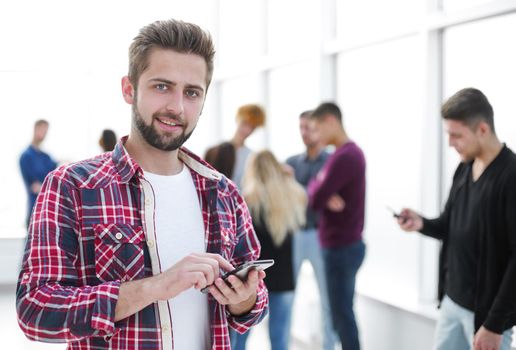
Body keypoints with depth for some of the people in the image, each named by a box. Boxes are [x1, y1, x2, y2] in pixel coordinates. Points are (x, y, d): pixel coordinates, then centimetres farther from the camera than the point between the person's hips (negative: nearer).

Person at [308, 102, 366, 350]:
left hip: (341, 247, -10)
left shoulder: (344, 157, -20)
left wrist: (317, 187, -1)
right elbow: (320, 193, 10)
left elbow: (314, 200, -21)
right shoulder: (350, 152, 13)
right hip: (344, 244, 10)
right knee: (343, 311, 15)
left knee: (342, 314, -3)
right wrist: (326, 196, -11)